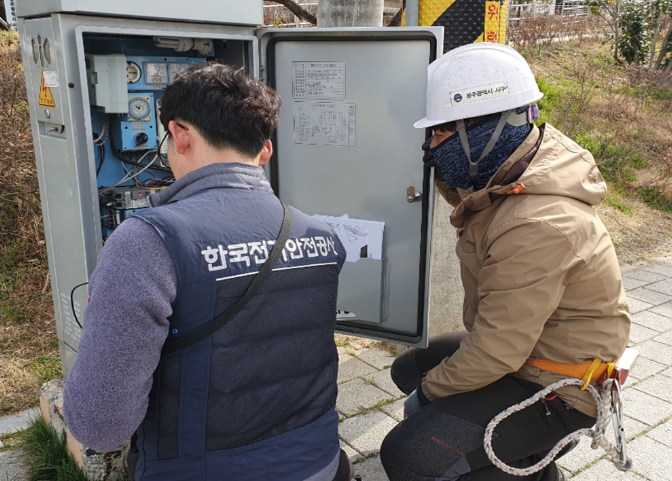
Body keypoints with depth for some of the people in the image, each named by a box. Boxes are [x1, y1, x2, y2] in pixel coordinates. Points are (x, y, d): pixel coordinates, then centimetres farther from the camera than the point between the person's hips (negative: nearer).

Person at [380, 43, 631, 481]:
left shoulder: (537, 225, -33)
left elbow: (497, 351, -28)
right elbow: (461, 195, 19)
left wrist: (429, 390, -12)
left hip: (557, 391, -9)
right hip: (522, 347, 10)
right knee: (409, 369, 19)